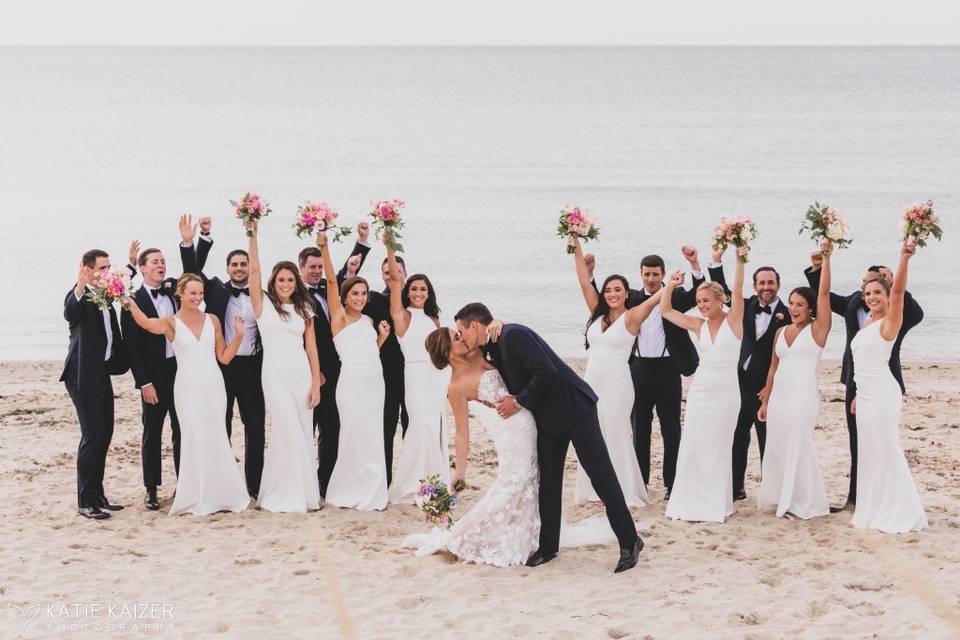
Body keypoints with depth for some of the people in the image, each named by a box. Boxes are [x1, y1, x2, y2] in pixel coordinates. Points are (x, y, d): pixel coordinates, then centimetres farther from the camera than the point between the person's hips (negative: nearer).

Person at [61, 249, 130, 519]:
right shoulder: (77, 297, -17)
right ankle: (85, 502, -3)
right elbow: (70, 314, -40)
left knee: (104, 435, 13)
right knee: (92, 437, -9)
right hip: (84, 376, -9)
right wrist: (80, 288, -56)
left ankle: (97, 495, 23)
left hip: (102, 373, 9)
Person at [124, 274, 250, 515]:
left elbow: (224, 358, 10)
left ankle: (218, 494, 19)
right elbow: (146, 323, -23)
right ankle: (198, 497, 7)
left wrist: (238, 336, -3)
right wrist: (130, 303, -38)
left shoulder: (213, 320, 8)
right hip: (188, 388, -3)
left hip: (213, 386, 3)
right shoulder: (171, 323, -1)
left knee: (215, 439, 7)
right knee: (195, 439, -4)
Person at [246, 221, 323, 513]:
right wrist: (252, 236, -17)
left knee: (303, 434, 5)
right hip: (276, 375, -3)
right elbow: (254, 270, -9)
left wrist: (316, 383, 2)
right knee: (288, 433, -6)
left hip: (302, 374, 3)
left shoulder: (304, 310, 12)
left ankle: (302, 492, 14)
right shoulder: (263, 304, 4)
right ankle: (284, 495, 4)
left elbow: (311, 348, 9)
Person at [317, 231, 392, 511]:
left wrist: (382, 336, 5)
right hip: (352, 381, -6)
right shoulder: (338, 316, 0)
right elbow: (331, 280, -11)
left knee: (372, 437, 7)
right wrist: (324, 248, -20)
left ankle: (369, 492, 16)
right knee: (354, 435, -2)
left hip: (375, 381, 6)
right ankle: (349, 492, 9)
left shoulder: (367, 320, 16)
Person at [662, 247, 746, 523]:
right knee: (693, 446, 2)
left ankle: (715, 504, 13)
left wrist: (740, 260, -27)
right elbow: (665, 311, 11)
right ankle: (693, 502, 10)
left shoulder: (733, 321, -4)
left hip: (726, 392, -4)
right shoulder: (699, 325, 7)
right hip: (700, 391, 4)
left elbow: (738, 290, -18)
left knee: (717, 447, 4)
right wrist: (671, 286, -1)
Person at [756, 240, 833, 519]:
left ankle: (803, 503, 8)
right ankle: (782, 498, 18)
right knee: (778, 448, 7)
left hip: (803, 394, -6)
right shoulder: (781, 331, 11)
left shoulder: (817, 329, -4)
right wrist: (765, 400, 15)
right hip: (779, 395, 6)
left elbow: (824, 293, -15)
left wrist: (826, 258, -20)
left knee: (798, 446, -3)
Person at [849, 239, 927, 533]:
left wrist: (904, 259, -43)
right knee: (870, 452, 12)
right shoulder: (868, 324, 14)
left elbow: (898, 291, -28)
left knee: (886, 451, -5)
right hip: (866, 395, 9)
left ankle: (900, 514, 2)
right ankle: (877, 511, 20)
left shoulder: (889, 322, -11)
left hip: (882, 395, -9)